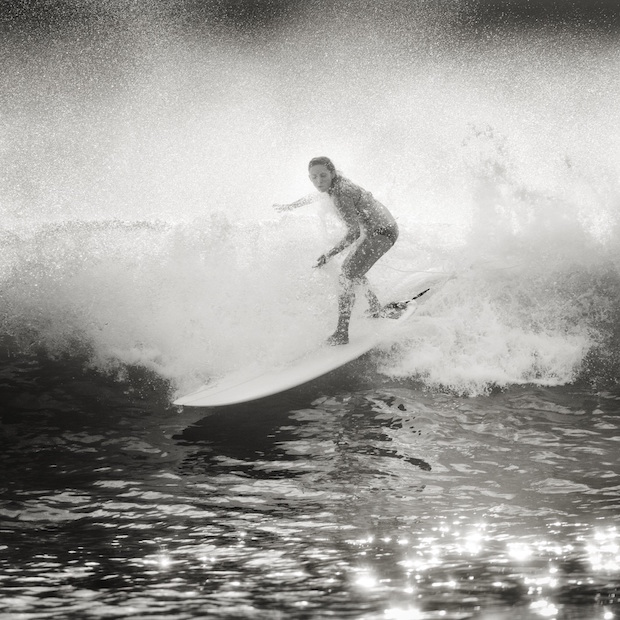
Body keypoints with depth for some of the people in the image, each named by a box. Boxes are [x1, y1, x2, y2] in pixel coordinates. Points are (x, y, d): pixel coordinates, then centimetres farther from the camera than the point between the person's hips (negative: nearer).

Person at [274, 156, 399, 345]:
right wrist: (290, 206, 36)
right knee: (352, 270, 28)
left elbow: (354, 231, -32)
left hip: (382, 232, -10)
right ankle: (375, 310, 47)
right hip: (374, 229, 10)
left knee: (348, 275, -22)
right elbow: (316, 196, 24)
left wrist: (330, 254, -38)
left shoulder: (340, 194, -27)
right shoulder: (337, 182, 1)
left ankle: (341, 332, -25)